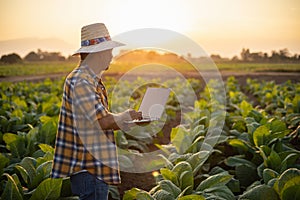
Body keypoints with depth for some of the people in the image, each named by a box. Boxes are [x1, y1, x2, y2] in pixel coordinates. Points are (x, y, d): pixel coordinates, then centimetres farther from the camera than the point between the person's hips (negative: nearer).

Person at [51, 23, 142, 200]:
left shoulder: (92, 80, 15)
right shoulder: (81, 81, -18)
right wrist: (128, 116, -6)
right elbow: (103, 121, -23)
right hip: (89, 169, -10)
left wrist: (134, 120, 5)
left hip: (97, 166, 10)